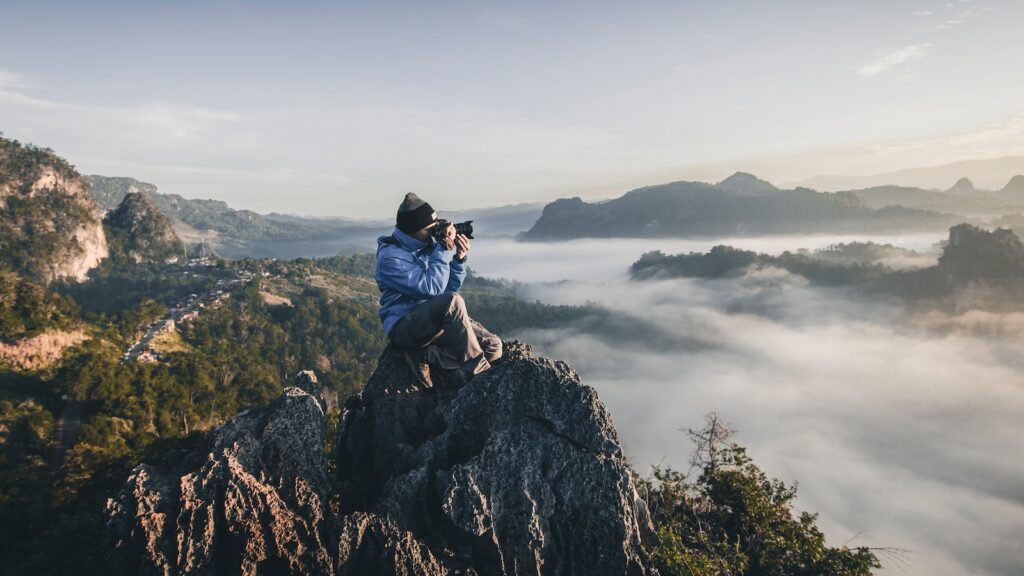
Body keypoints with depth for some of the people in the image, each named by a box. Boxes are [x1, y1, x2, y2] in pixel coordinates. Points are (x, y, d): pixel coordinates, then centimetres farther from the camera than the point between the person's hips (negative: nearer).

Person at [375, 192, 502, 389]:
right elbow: (432, 288, -25)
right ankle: (478, 373, -24)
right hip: (404, 326, -7)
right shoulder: (390, 256, -15)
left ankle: (425, 355, -9)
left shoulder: (428, 244, 6)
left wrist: (459, 259, -8)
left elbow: (450, 287, 9)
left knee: (493, 347, -8)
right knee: (453, 301, -36)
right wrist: (444, 249, -20)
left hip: (438, 319, 8)